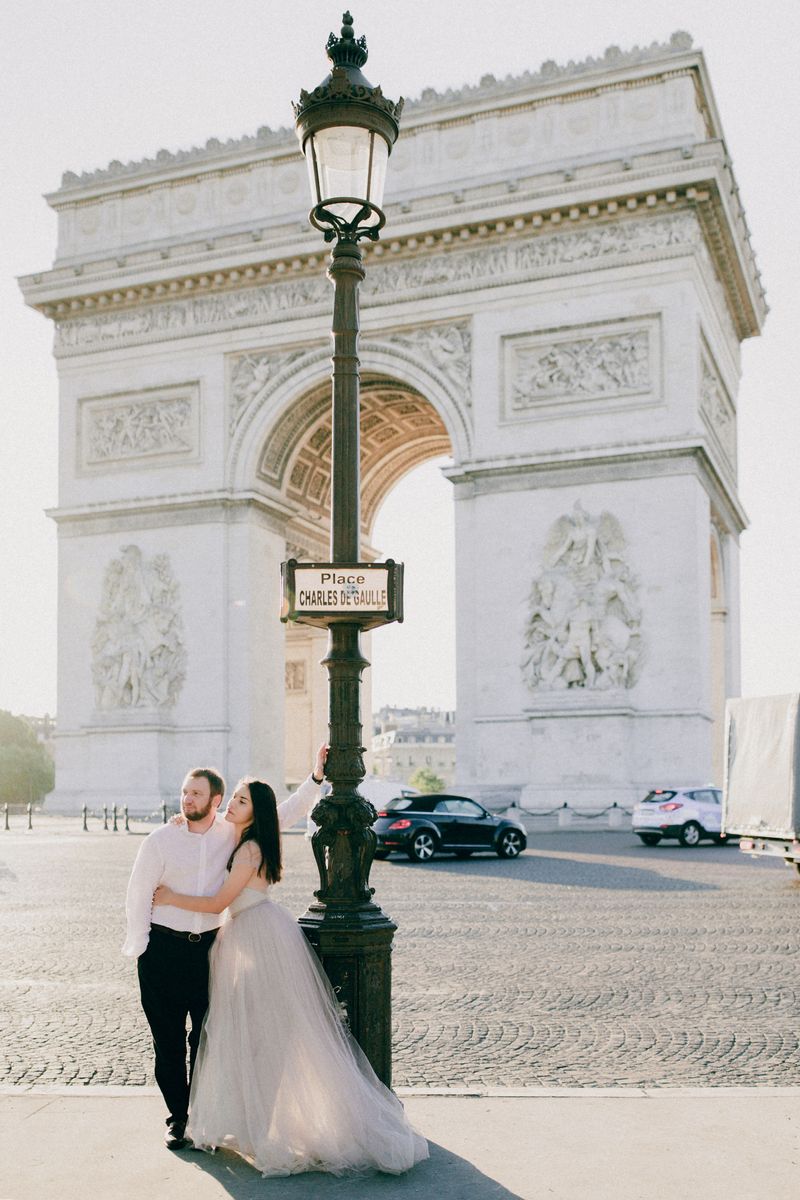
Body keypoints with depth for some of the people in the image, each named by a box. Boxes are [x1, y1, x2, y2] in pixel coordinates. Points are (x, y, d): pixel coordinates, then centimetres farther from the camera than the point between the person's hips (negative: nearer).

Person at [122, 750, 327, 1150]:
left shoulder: (233, 833, -1)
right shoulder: (160, 841, -8)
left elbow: (285, 812, 6)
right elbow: (138, 897, -3)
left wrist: (316, 776, -2)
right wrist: (138, 950, -4)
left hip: (207, 945, 2)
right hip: (163, 948, -2)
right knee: (168, 1040, 6)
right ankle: (177, 1117, 19)